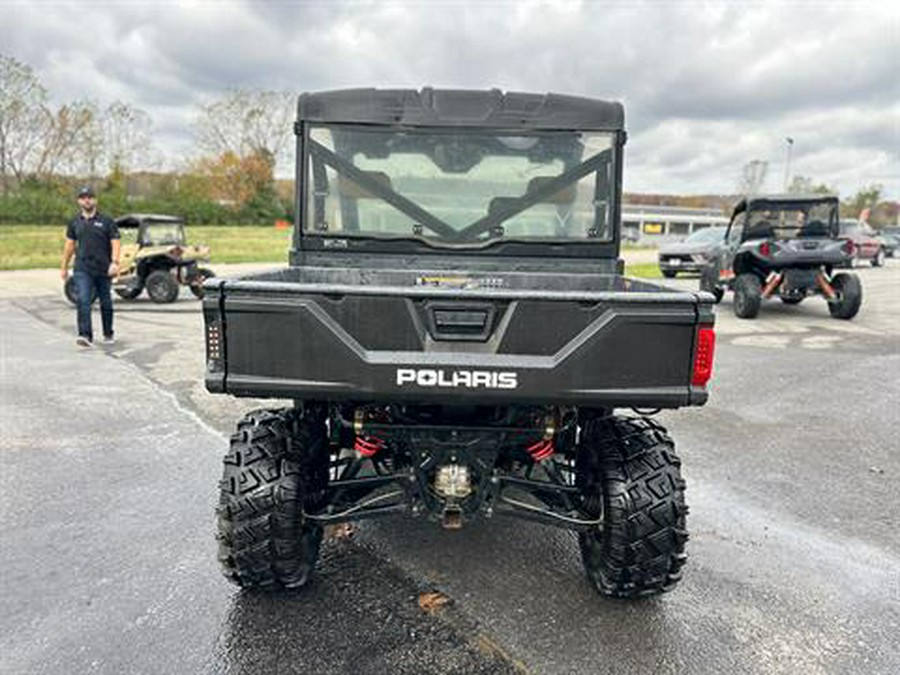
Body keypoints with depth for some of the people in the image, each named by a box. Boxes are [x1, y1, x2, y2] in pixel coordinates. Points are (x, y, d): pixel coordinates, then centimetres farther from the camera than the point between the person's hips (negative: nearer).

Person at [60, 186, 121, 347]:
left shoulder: (106, 221, 0)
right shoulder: (75, 222, 9)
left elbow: (116, 243, -6)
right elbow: (69, 244, 15)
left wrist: (115, 262, -20)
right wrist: (64, 266, 15)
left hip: (103, 269, -1)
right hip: (82, 270, 1)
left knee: (105, 302, 11)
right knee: (83, 301, -12)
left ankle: (108, 334, 25)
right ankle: (85, 335, -16)